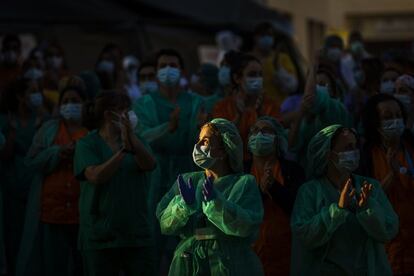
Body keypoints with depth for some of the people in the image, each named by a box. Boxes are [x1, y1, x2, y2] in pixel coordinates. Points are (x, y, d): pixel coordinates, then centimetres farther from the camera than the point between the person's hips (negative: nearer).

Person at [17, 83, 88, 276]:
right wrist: (58, 152, -11)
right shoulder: (49, 129, 14)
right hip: (51, 209, 2)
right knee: (51, 260, 2)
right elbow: (32, 159, 3)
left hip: (83, 209, -1)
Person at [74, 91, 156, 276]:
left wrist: (132, 137, -24)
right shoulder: (87, 144, -2)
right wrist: (123, 151, -23)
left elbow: (149, 165, -9)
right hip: (100, 235, -3)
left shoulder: (135, 141, 9)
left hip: (137, 232, 3)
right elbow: (95, 176, -17)